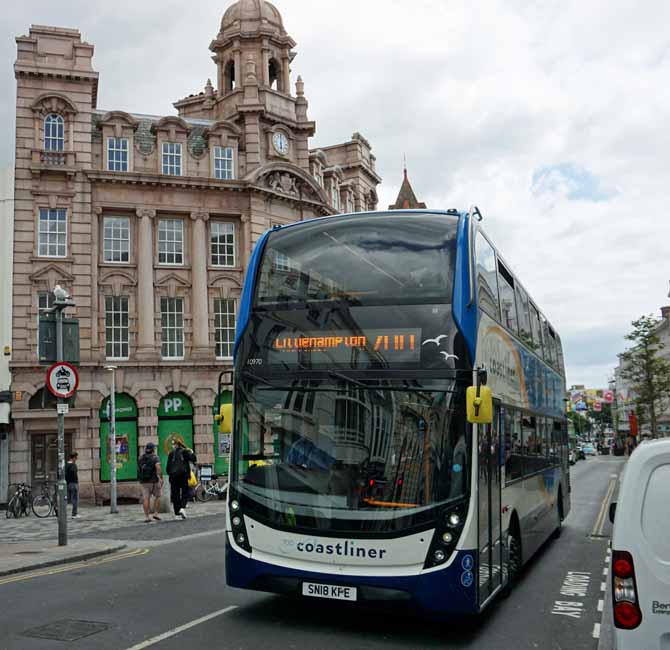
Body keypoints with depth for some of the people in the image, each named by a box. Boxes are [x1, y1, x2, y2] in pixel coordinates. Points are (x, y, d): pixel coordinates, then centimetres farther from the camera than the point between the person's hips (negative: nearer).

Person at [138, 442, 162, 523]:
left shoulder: (141, 458, 8)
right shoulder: (155, 457, -7)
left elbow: (139, 469, 16)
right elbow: (158, 467, -22)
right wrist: (160, 478, -21)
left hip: (143, 481, 4)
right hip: (154, 480, -4)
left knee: (146, 498, 2)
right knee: (157, 496, 13)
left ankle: (146, 516, -2)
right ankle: (156, 513, 6)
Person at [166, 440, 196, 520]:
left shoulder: (171, 454, 4)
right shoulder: (185, 452, 0)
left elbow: (168, 466, 3)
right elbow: (193, 459, -7)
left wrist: (170, 474, 17)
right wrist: (192, 453, 9)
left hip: (173, 476, 1)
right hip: (183, 475, -1)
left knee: (175, 494, 7)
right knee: (185, 493, 5)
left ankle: (177, 514, 7)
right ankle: (182, 507, -20)